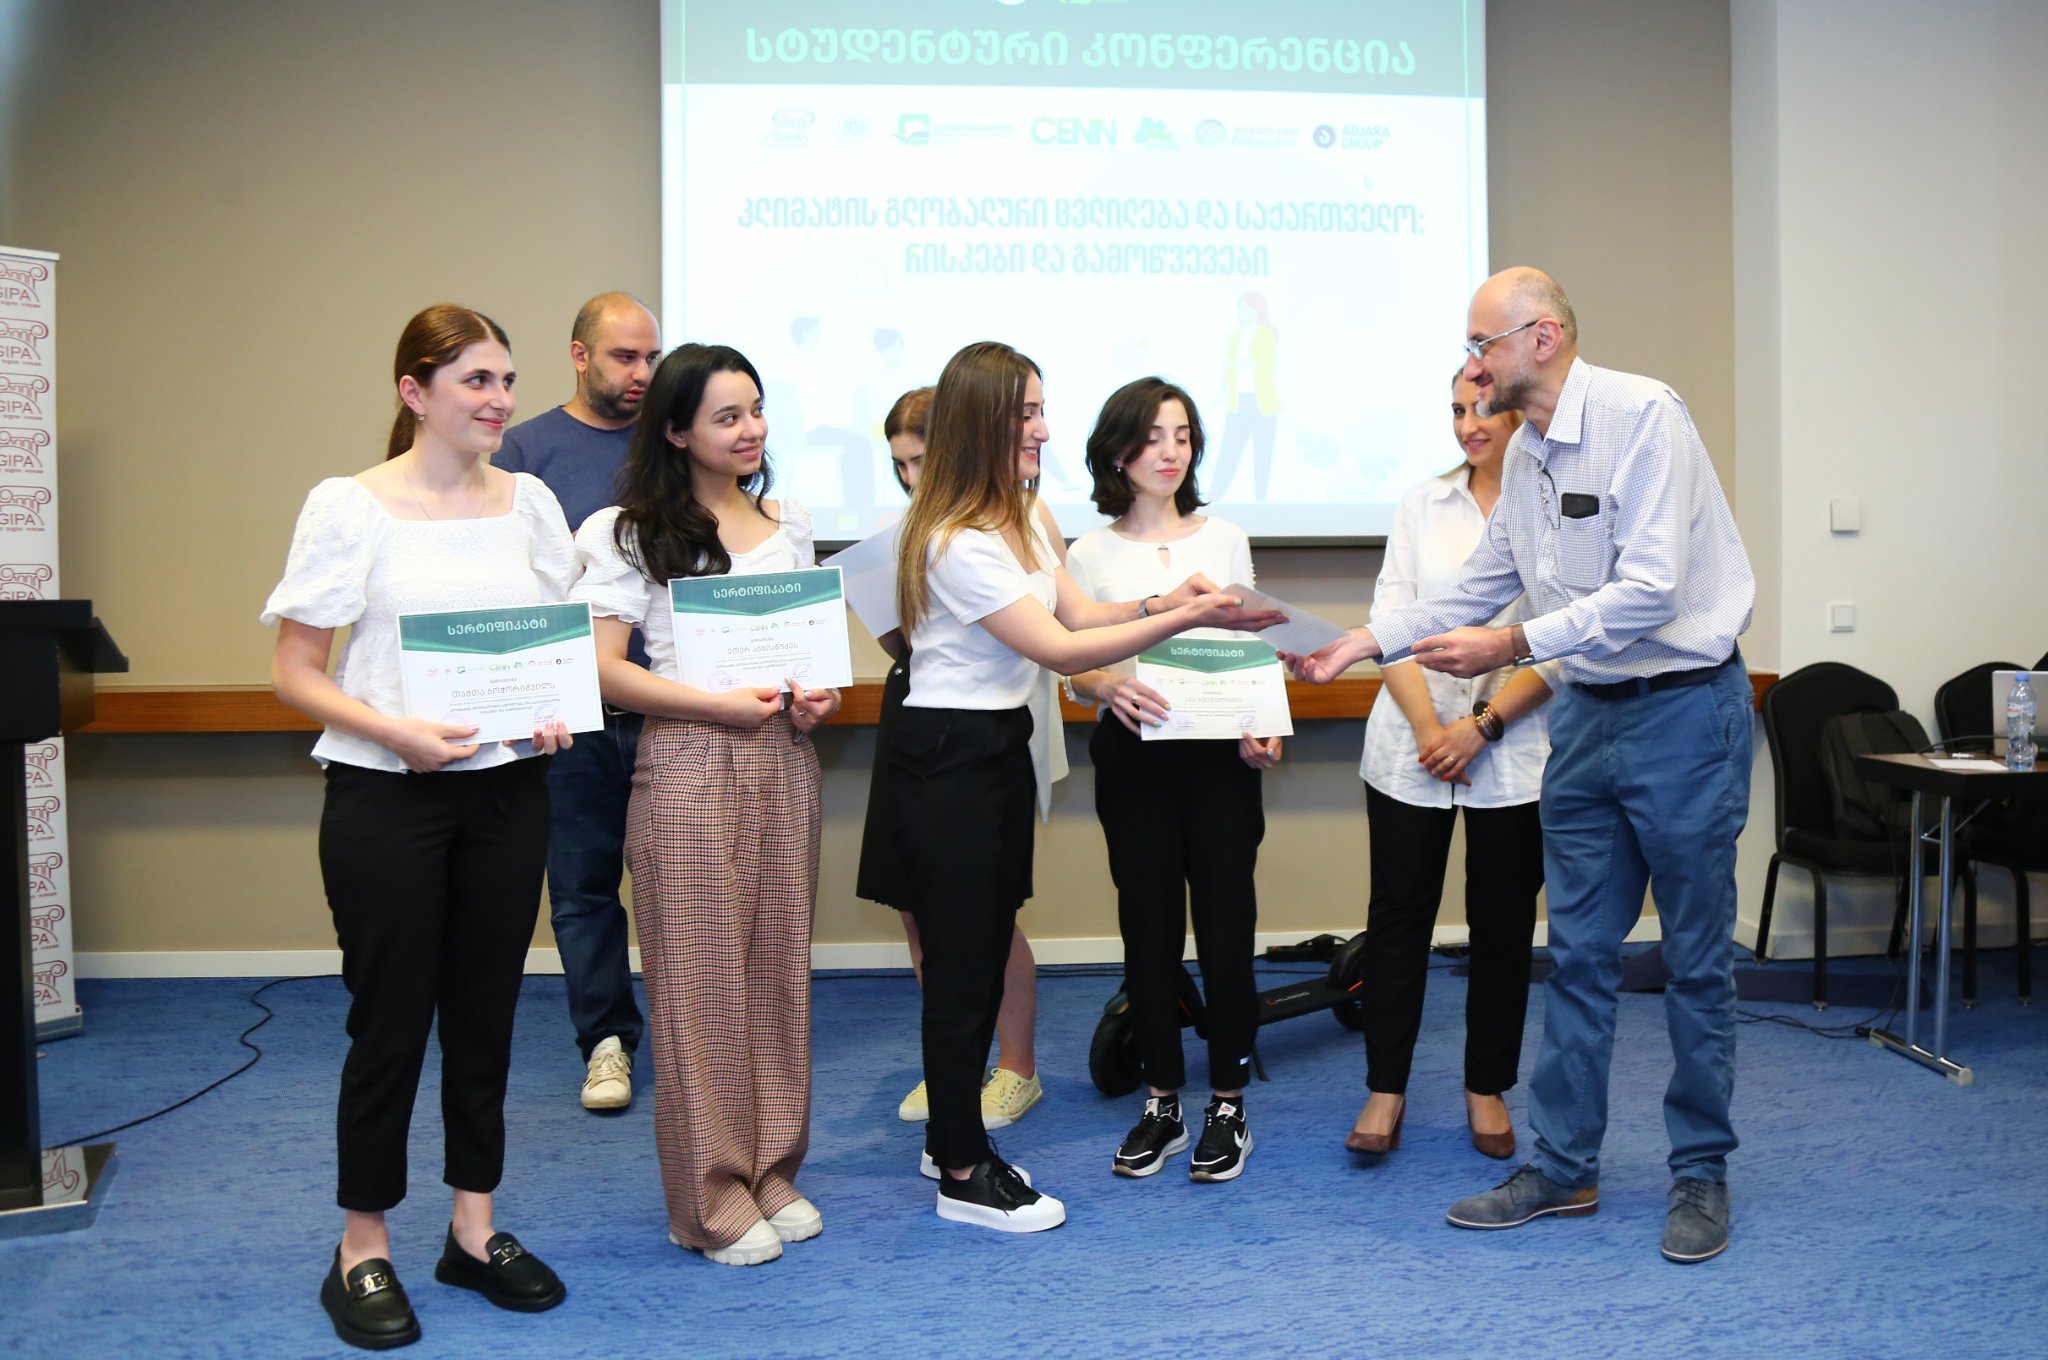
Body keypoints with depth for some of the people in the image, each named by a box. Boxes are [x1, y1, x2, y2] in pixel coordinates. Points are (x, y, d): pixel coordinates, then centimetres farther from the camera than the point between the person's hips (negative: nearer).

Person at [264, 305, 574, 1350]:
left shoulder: (529, 501, 6)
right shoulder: (349, 507, -6)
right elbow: (294, 673, -6)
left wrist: (557, 712, -6)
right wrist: (397, 733, -21)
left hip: (506, 788, 4)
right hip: (386, 797, -4)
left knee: (485, 1013, 12)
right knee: (391, 1021, 3)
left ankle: (474, 1232, 27)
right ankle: (362, 1253, 20)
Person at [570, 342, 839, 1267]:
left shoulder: (788, 526, 16)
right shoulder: (630, 533, -3)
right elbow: (602, 668, -9)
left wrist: (817, 697, 1)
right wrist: (721, 704, -17)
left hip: (784, 762, 6)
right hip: (688, 765, -5)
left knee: (778, 965, 9)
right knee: (700, 975, -2)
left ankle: (771, 1169, 21)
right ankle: (712, 1195, 9)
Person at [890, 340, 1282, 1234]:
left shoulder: (1020, 519, 10)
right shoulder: (957, 542, -21)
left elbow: (1076, 613, 10)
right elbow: (1062, 650, -22)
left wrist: (1159, 600, -7)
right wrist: (1183, 620, -23)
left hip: (1002, 745, 9)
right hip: (946, 757, -9)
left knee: (987, 950, 14)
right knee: (962, 960, -1)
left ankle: (953, 1137, 27)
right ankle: (963, 1176, 10)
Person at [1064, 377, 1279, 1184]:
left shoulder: (1225, 541, 8)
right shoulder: (1091, 554, 4)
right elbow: (1074, 671, 2)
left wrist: (1262, 730, -10)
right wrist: (1110, 687, -21)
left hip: (1218, 754, 0)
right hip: (1133, 759, 0)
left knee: (1225, 925, 0)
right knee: (1149, 929, 5)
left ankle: (1228, 1104, 13)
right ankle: (1163, 1103, 18)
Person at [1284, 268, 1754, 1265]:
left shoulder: (1641, 416, -16)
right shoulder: (1526, 454, 10)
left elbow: (1648, 590, -23)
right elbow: (1477, 590, 17)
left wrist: (1515, 646, -23)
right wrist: (1358, 646, 11)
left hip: (1682, 706, -8)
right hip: (1589, 711, 8)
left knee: (1696, 957, 4)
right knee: (1578, 953, 10)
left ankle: (1700, 1174, 17)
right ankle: (1563, 1167, 19)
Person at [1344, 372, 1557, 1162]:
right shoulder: (1424, 504, 8)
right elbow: (1390, 621, 3)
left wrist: (1483, 726, -12)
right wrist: (1428, 727, -8)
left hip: (1513, 748, -2)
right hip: (1413, 743, 2)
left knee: (1503, 921, 7)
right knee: (1398, 913, 3)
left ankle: (1487, 1089, 22)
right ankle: (1385, 1090, 12)